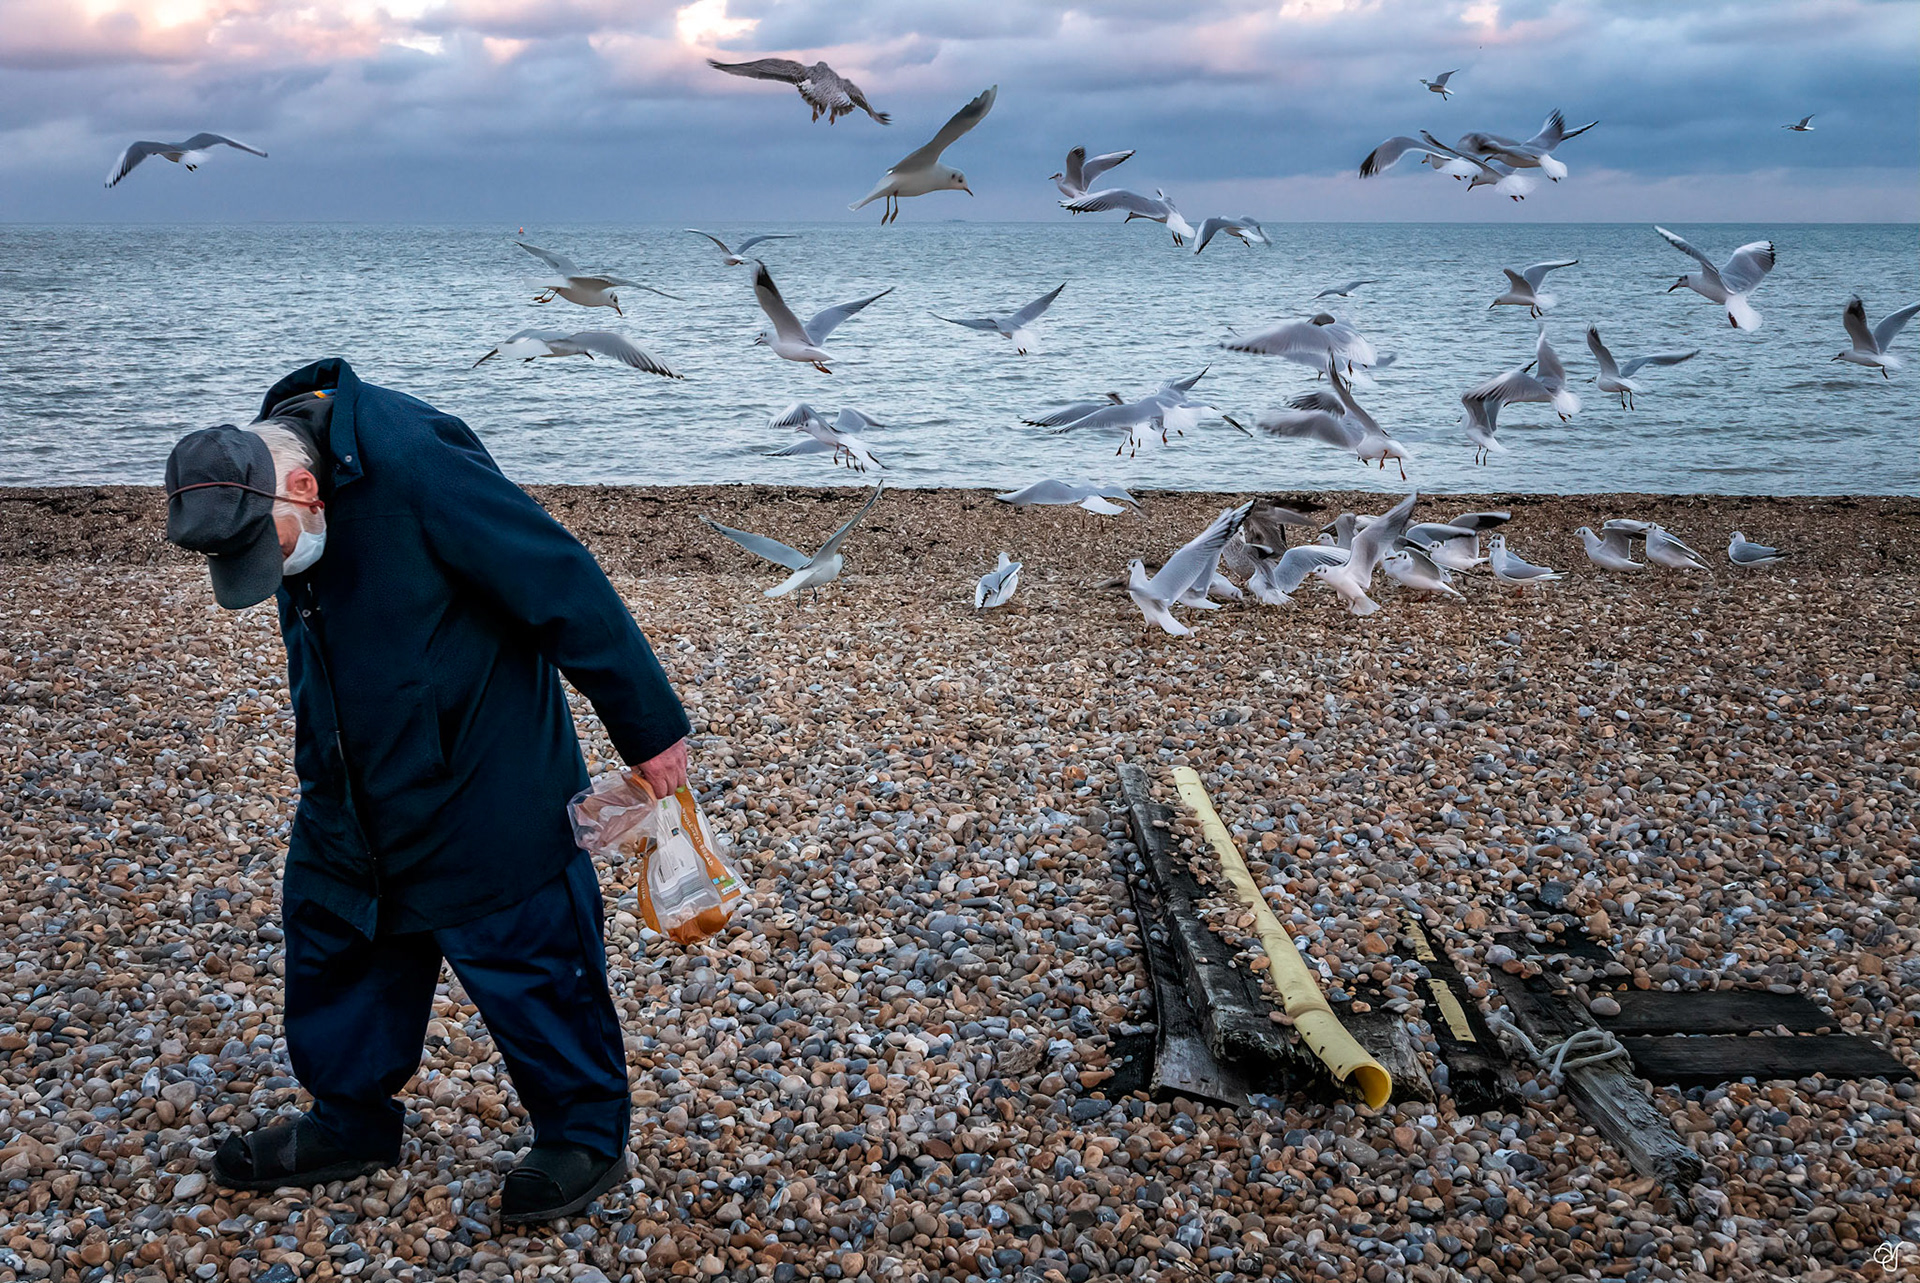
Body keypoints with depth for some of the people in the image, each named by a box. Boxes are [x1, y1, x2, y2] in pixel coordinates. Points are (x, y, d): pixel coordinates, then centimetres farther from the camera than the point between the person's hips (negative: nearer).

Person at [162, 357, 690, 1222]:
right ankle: (350, 1124, 35)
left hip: (480, 802, -8)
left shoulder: (418, 475, -30)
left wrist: (649, 730, -18)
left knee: (522, 956, 3)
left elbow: (568, 592, -25)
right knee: (332, 938, 16)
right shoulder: (262, 506, -2)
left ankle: (585, 1138, 21)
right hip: (354, 795, 8)